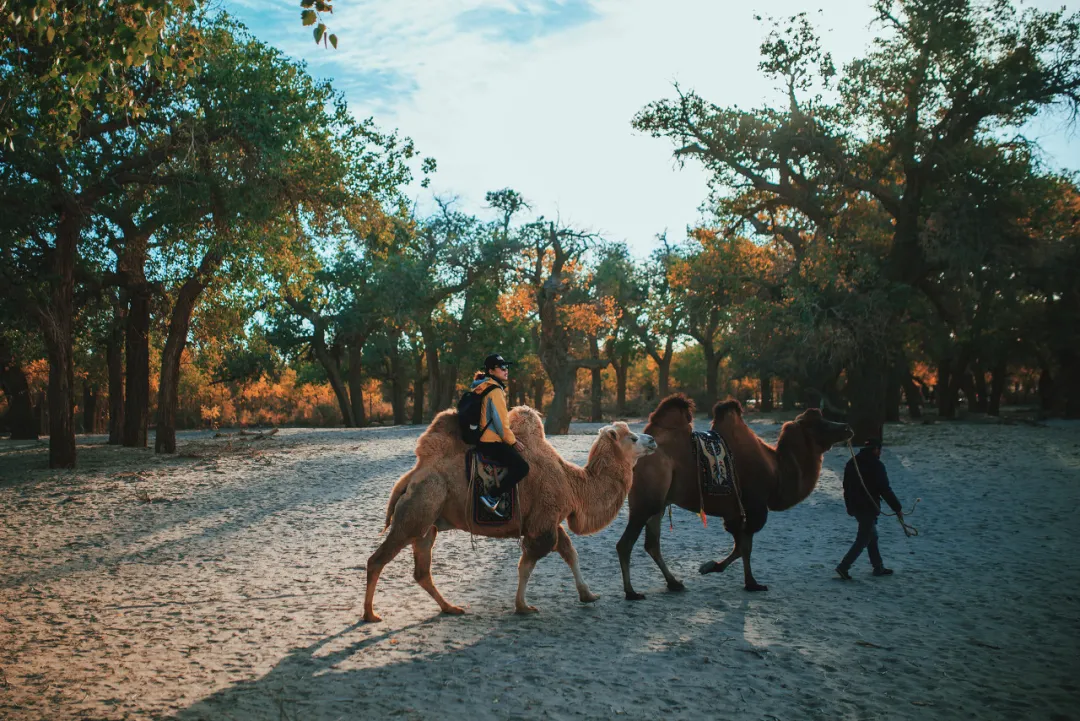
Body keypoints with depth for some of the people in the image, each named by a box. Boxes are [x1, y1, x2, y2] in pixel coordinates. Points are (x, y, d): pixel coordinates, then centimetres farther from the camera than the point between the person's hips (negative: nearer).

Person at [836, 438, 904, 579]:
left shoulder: (852, 463, 9)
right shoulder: (876, 465, -15)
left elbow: (846, 487, 15)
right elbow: (885, 490, -16)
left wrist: (850, 507, 22)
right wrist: (898, 508, -7)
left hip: (855, 507, 8)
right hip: (869, 508, -8)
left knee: (872, 536, 20)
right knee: (863, 540, -2)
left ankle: (879, 567, 27)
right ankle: (844, 566, -8)